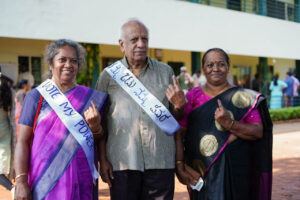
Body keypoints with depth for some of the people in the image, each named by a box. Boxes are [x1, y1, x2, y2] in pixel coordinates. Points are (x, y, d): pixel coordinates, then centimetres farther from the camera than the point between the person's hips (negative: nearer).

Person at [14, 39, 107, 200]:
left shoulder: (90, 98, 7)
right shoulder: (36, 96, 1)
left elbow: (99, 139, 12)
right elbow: (22, 141, -3)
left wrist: (95, 126, -10)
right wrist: (21, 182, -10)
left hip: (80, 180, 2)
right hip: (44, 179, -2)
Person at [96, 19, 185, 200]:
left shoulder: (166, 72, 10)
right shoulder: (108, 75, 5)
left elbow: (176, 119, 15)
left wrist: (179, 105, -7)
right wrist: (103, 159, 1)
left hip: (160, 160, 1)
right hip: (122, 162, -1)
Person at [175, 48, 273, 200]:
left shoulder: (243, 97, 5)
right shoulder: (193, 96, 5)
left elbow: (258, 132, -2)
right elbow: (178, 134, -1)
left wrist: (229, 124, -18)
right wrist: (179, 167, -11)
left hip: (234, 172, 0)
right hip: (201, 171, 0)